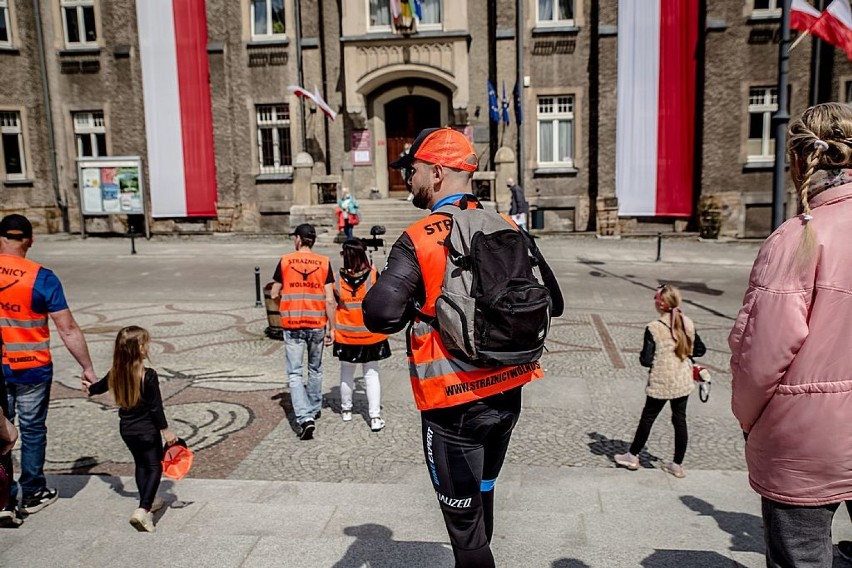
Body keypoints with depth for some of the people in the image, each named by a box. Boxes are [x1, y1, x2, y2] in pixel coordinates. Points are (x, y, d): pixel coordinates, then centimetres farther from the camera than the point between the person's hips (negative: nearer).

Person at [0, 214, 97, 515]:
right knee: (32, 431, 12)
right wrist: (87, 368, -5)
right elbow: (68, 330, -13)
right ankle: (33, 494, 23)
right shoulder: (42, 278, -13)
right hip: (32, 369, -2)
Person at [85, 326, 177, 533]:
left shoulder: (115, 374, -2)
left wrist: (90, 389, 44)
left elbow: (101, 386, 21)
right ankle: (143, 509, -12)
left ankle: (149, 502, 35)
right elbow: (156, 407, -19)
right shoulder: (148, 376, -22)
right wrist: (166, 430, -9)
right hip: (147, 430, -6)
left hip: (126, 429, 6)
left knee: (141, 464, 23)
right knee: (154, 467, 3)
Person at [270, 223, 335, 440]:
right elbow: (329, 300, -6)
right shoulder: (324, 262, -3)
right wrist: (332, 328, 1)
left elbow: (274, 294, 2)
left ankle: (305, 418, -11)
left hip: (292, 325, -2)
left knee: (295, 374, 2)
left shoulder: (285, 261, -3)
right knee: (315, 369, 21)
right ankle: (314, 409, 36)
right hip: (317, 324, 2)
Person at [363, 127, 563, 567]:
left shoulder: (418, 240, -17)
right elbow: (552, 303, 7)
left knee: (463, 520, 12)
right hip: (508, 394, 7)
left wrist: (416, 309, -7)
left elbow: (380, 315, -27)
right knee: (482, 494, 28)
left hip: (455, 404, -6)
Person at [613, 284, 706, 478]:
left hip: (660, 383, -4)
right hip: (683, 382, 4)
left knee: (647, 418, 11)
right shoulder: (688, 324, -4)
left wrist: (642, 356, 3)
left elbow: (646, 360, -18)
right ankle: (677, 464, 22)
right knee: (680, 420, 13)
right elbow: (700, 350, 5)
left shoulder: (653, 328, -19)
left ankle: (632, 456, 26)